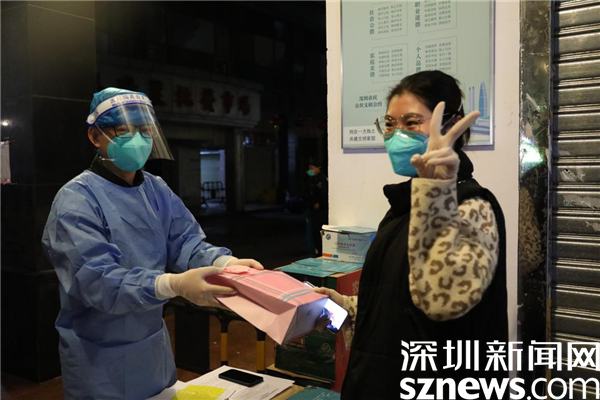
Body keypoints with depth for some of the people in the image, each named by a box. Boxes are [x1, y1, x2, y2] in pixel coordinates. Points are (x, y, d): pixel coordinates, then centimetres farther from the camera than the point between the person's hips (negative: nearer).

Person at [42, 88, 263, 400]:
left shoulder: (158, 190, 3)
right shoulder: (76, 200, -18)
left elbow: (186, 243, -5)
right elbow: (96, 280, -28)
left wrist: (225, 262, -27)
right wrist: (174, 285, -42)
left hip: (154, 344, 6)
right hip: (101, 358, -6)